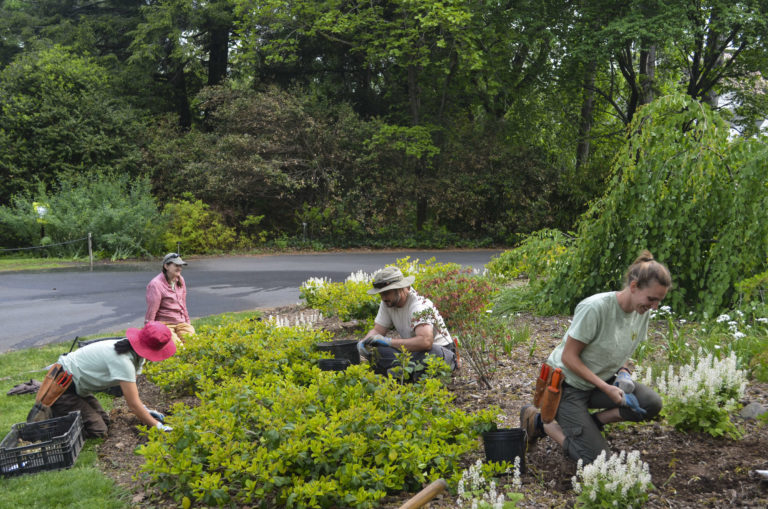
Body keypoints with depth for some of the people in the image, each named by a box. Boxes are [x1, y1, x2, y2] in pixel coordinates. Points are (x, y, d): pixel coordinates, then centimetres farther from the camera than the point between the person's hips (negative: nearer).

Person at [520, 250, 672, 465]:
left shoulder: (642, 312, -4)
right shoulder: (595, 308, -28)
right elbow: (569, 357, -22)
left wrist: (624, 373, -10)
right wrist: (607, 389, -26)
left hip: (601, 380, 7)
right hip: (567, 383, -7)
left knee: (651, 404, -18)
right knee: (596, 459, -11)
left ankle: (590, 422, 1)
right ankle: (538, 421, 8)